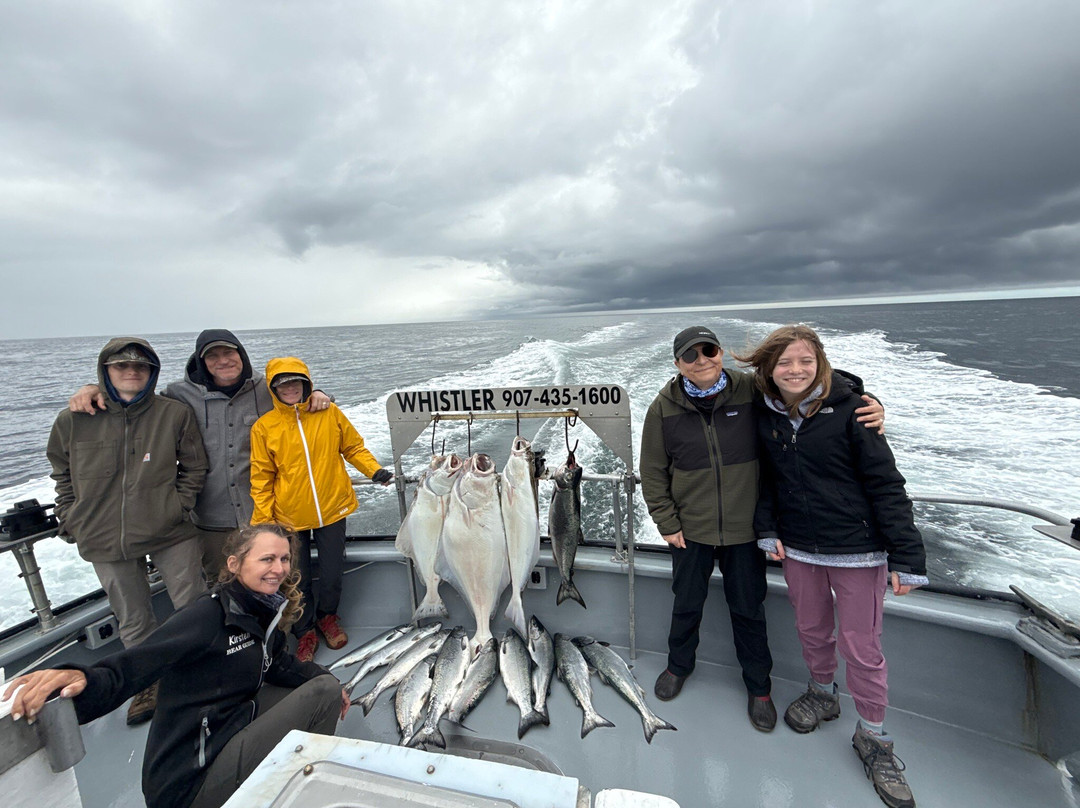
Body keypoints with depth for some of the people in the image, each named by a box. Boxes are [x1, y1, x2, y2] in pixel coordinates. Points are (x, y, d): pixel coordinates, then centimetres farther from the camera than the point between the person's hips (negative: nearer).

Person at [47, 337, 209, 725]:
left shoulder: (174, 413, -7)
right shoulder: (73, 420, -2)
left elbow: (194, 466, 2)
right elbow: (63, 474, 12)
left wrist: (179, 506, -6)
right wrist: (72, 520, 4)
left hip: (171, 534, -2)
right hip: (105, 542, 2)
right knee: (133, 622, 18)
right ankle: (151, 683, 39)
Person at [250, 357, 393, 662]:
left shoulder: (329, 413, -3)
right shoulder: (264, 427, -3)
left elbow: (353, 447, 5)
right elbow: (262, 476, 1)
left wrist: (374, 470, -10)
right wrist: (263, 519, -2)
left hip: (332, 510, 0)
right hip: (289, 517, 0)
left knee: (332, 573, 11)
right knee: (297, 580, 11)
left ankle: (327, 616, 40)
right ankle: (305, 631, 35)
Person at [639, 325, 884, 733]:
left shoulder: (753, 392, -11)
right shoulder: (664, 408, -9)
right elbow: (653, 471, -2)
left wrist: (868, 404, -16)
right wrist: (667, 523, -3)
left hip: (745, 530, 0)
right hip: (690, 530, 1)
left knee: (749, 608, 17)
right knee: (687, 603, 19)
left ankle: (758, 686, 41)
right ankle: (679, 665, 46)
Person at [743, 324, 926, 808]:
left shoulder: (848, 410, -14)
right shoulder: (766, 415, -1)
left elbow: (886, 483, -13)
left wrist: (906, 556, -15)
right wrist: (767, 529, -2)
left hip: (857, 549, -3)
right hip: (797, 548, 4)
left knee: (861, 646, 6)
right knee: (811, 629, 20)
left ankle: (873, 739, 30)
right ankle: (822, 694, 46)